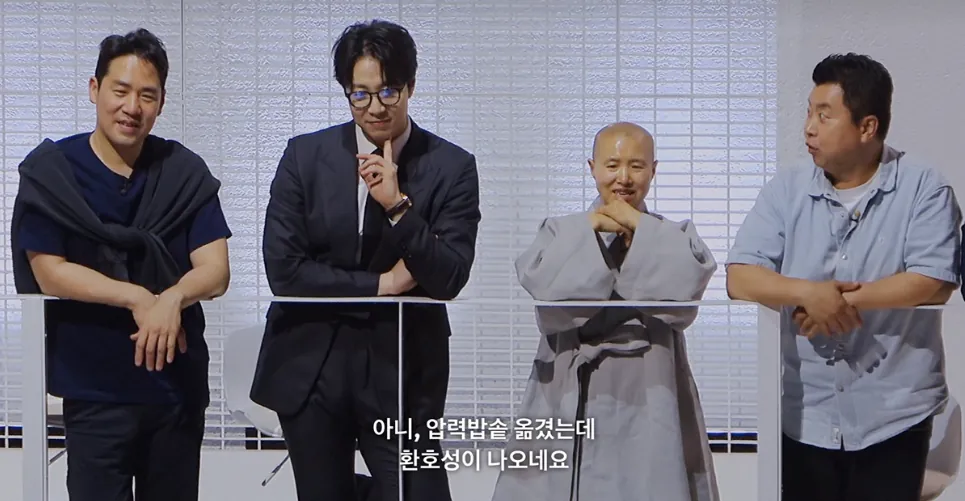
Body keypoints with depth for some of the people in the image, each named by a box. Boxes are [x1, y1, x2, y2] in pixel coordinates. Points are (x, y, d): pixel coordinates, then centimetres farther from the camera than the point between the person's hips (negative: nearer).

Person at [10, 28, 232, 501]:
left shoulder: (186, 173, 1)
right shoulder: (49, 172, -3)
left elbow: (215, 271, -5)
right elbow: (48, 272, -9)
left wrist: (173, 298, -26)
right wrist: (138, 298, -18)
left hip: (179, 385, 2)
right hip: (94, 390, -2)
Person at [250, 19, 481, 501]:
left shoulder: (451, 167, -4)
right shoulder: (305, 155, -1)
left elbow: (449, 279, -10)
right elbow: (283, 269, -7)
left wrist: (398, 204, -21)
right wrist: (379, 285, -10)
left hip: (401, 366, -1)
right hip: (310, 365, 2)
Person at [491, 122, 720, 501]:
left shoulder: (673, 235, 10)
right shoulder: (562, 231, 11)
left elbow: (682, 287, -13)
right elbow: (544, 286, -10)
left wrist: (638, 225, -6)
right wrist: (592, 227, -7)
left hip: (648, 393, 0)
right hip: (568, 395, 1)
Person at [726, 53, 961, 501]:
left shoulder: (923, 188, -5)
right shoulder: (785, 191, 2)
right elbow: (740, 279, -7)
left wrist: (844, 300, -18)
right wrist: (810, 293, -23)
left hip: (893, 416, -2)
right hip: (804, 416, 3)